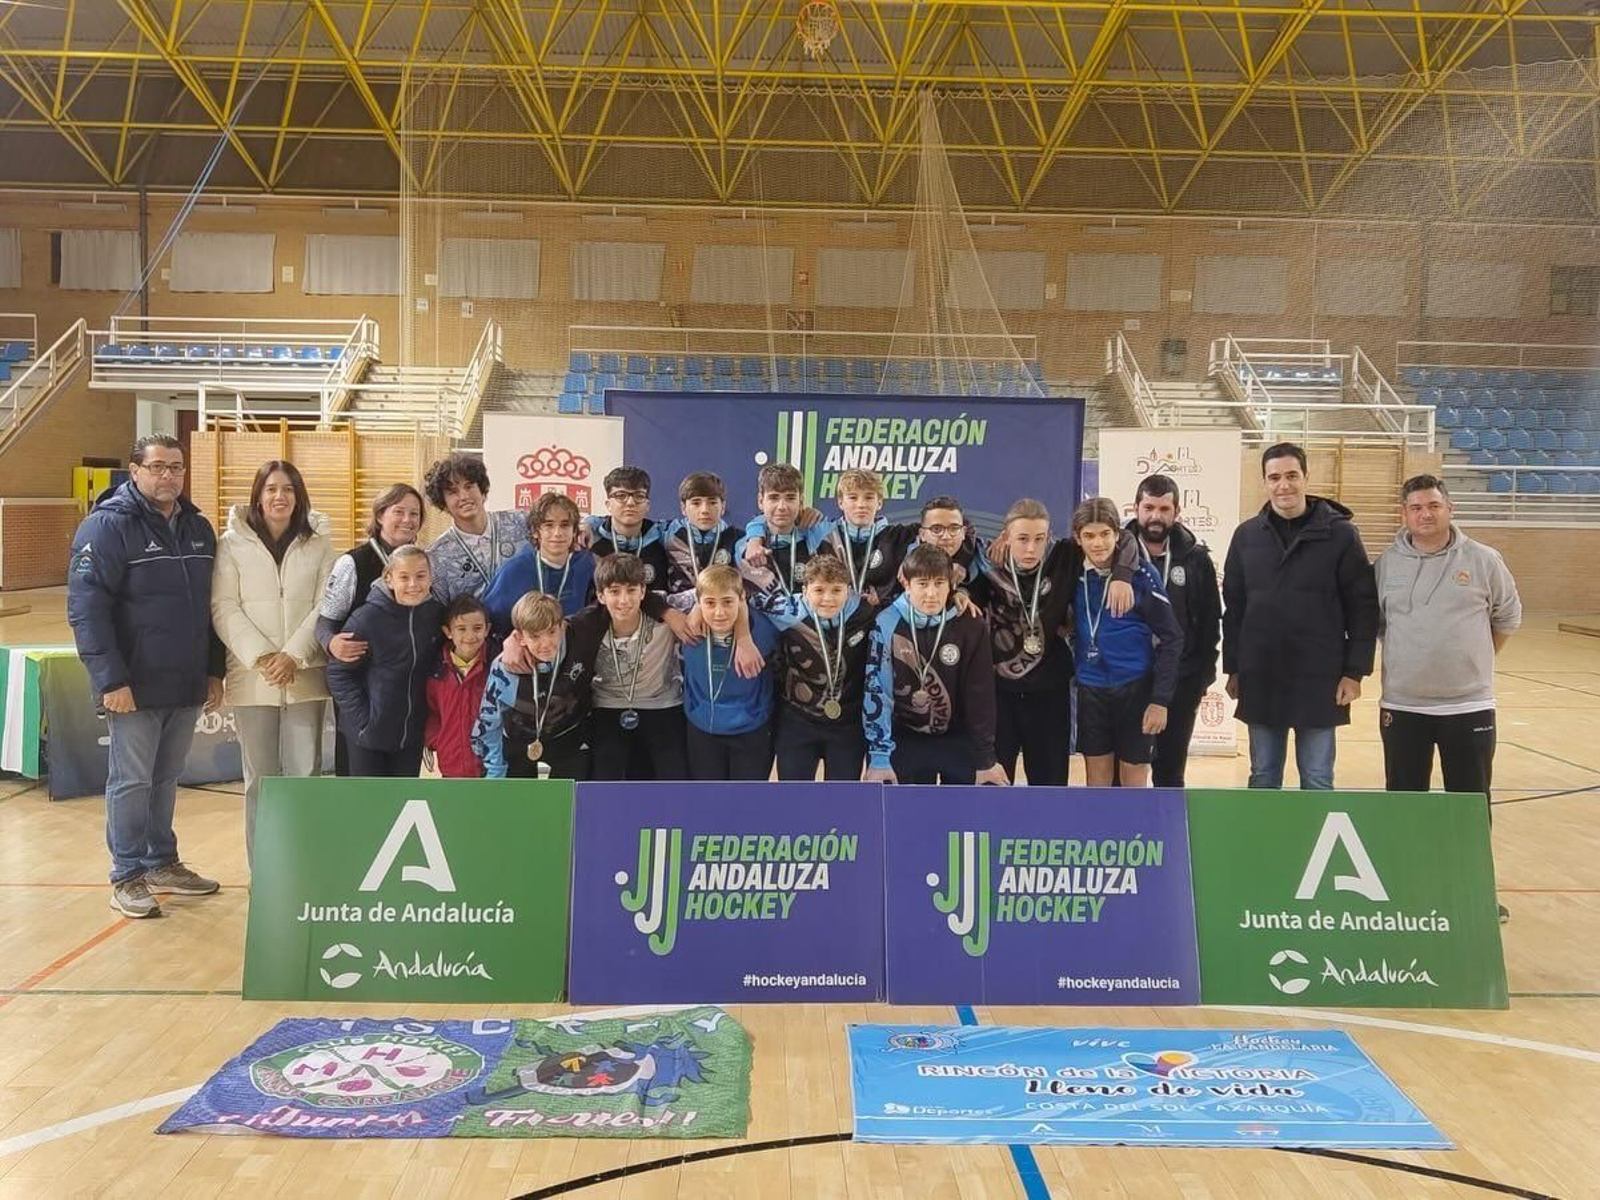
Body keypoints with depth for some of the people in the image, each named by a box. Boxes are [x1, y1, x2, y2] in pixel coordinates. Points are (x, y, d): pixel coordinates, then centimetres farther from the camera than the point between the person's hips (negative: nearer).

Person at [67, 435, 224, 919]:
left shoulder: (199, 528, 10)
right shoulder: (108, 525, -9)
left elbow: (210, 606, 16)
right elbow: (86, 608, -14)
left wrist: (214, 670, 12)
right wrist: (111, 680, -19)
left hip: (187, 685, 6)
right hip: (135, 687, -6)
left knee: (166, 778, 16)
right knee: (132, 781, 3)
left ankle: (163, 863, 29)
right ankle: (128, 876, 14)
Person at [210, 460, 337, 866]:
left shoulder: (319, 545, 5)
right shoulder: (233, 544, 2)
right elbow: (224, 608, -2)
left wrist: (293, 655, -10)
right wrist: (260, 656, -12)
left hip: (305, 676, 1)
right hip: (253, 677, 0)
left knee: (306, 774, 0)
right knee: (260, 778, 6)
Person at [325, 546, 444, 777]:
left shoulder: (437, 614, -5)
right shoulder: (367, 618, -17)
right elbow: (338, 673, -9)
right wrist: (361, 720, -15)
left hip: (412, 734, 4)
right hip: (369, 733, -3)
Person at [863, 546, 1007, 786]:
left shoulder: (971, 627, -12)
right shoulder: (887, 625, -14)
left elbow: (980, 695, -7)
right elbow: (876, 691, -11)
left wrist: (986, 759, -5)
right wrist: (879, 757, -14)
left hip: (959, 741, 1)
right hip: (906, 740, 0)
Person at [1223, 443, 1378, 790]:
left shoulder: (1339, 533, -4)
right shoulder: (1247, 535, 4)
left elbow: (1363, 607, -4)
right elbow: (1233, 608, 8)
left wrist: (1355, 671, -8)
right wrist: (1232, 668, 6)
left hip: (1319, 681, -2)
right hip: (1260, 680, 3)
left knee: (1317, 780, 7)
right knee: (1263, 777, 12)